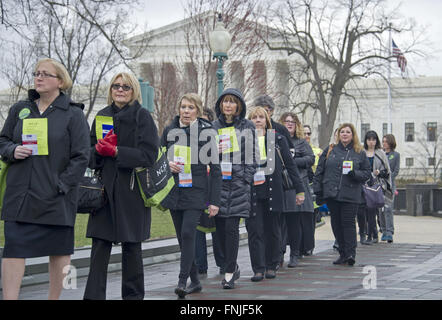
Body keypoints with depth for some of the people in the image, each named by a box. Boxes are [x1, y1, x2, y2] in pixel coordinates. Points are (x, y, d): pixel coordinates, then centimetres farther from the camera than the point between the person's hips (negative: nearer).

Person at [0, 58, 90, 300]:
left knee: (60, 251, 6)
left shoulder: (73, 115, 0)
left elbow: (81, 157, -4)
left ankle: (55, 297, 19)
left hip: (56, 198, -2)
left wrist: (61, 186, -13)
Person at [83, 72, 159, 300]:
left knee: (131, 246, 3)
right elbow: (90, 151, 15)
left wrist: (116, 152, -16)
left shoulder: (142, 116, -2)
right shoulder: (102, 116, 14)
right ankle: (94, 295, -2)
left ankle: (133, 295, 14)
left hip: (131, 189, -4)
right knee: (99, 245, -2)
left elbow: (149, 155, -10)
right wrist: (99, 149, -8)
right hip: (105, 189, 4)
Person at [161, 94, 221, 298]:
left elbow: (215, 169, -3)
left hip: (196, 191, -4)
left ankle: (182, 280, -16)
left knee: (188, 233, -18)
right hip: (175, 191, 4)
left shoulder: (206, 132, -3)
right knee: (182, 237, 7)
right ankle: (194, 281, 17)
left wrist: (214, 201, -8)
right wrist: (167, 164, -7)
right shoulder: (169, 131, 7)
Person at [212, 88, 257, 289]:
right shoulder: (214, 127, 13)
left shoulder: (248, 127, 5)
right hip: (218, 181, 3)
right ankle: (233, 266, 21)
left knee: (231, 227, -9)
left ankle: (229, 273, -4)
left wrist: (247, 180, -5)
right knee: (220, 227, 3)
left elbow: (252, 156, 2)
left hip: (238, 183, -3)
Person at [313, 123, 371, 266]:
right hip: (331, 194, 3)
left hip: (350, 196, -3)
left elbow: (367, 173, 8)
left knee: (349, 223, -10)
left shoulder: (360, 153, 8)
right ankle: (342, 253, 13)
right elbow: (319, 171, 10)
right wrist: (318, 190, 2)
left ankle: (351, 253, -8)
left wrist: (355, 174, -13)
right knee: (336, 224, 6)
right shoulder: (330, 150, 12)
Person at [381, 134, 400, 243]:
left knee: (388, 208, -13)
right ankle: (384, 231, 12)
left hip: (390, 185, -4)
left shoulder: (396, 155, 5)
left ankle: (389, 233, -15)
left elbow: (396, 171, -1)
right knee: (380, 209, 4)